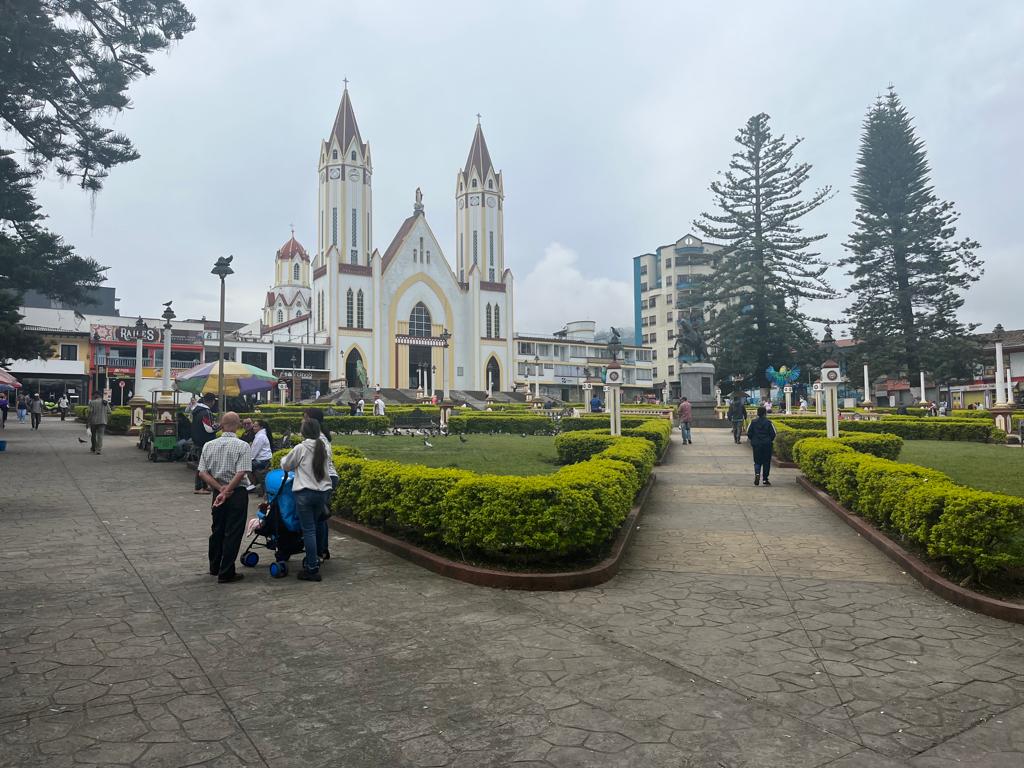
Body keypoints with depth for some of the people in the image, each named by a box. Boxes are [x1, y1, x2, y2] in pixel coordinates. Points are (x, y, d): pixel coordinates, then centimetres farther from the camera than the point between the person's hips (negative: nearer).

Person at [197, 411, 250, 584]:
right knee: (232, 533, 3)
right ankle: (226, 573, 8)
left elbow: (202, 473, -4)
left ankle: (214, 567, 35)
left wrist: (220, 489, -8)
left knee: (217, 529, 20)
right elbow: (241, 473, -21)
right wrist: (226, 491, -16)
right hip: (237, 493, -5)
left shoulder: (209, 445, 0)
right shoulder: (242, 446, -13)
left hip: (217, 493, 5)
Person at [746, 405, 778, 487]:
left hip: (756, 444, 1)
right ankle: (765, 479, 9)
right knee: (766, 462, 8)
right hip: (767, 444, -1)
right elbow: (773, 434, -4)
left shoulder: (753, 422, -1)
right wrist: (771, 440, 14)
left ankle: (757, 473, -16)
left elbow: (749, 433, 0)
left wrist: (751, 440, 17)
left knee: (757, 461, 10)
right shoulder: (768, 422, -7)